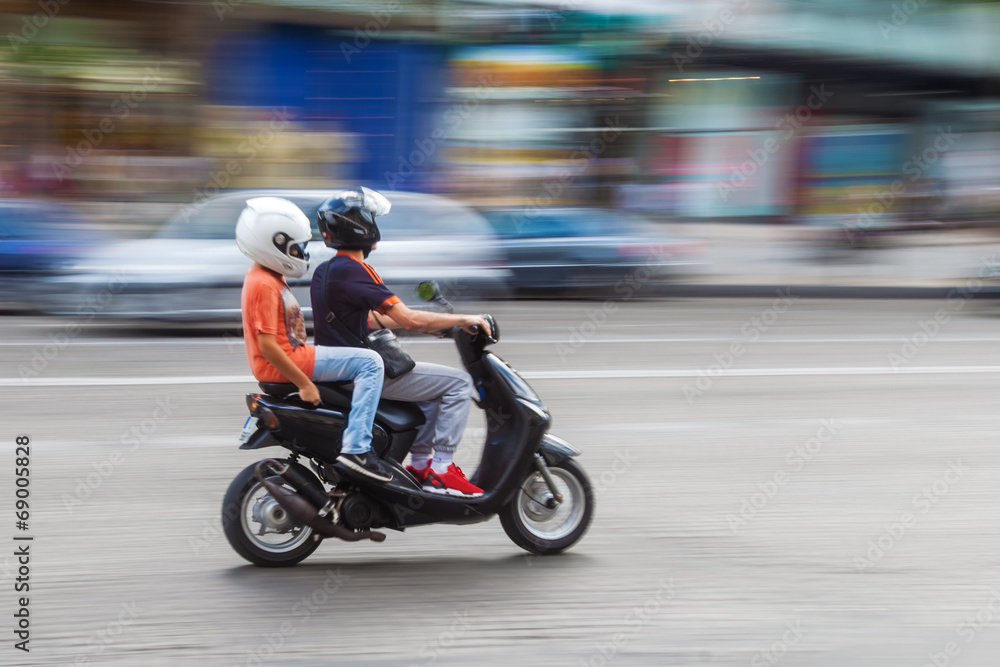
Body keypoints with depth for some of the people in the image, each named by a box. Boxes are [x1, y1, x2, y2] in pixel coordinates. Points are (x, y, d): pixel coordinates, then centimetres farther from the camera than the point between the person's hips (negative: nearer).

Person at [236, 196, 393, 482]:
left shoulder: (267, 276, 14)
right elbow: (267, 345, -24)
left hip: (293, 354, 11)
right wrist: (304, 383, -24)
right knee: (369, 363, -17)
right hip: (281, 364, -11)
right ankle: (356, 446, -23)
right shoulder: (264, 285, -19)